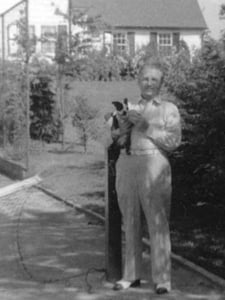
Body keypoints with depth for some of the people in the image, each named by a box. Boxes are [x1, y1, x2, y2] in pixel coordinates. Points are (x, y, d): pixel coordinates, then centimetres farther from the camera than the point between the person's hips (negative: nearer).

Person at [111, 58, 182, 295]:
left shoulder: (169, 109, 10)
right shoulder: (129, 108, 22)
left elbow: (174, 141, -2)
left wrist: (146, 127, -8)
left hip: (153, 164, -4)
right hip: (126, 164, 4)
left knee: (158, 224, -9)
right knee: (130, 223, 5)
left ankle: (162, 278, -7)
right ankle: (131, 275, 13)